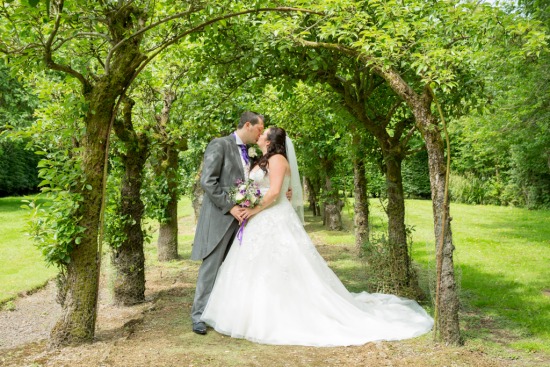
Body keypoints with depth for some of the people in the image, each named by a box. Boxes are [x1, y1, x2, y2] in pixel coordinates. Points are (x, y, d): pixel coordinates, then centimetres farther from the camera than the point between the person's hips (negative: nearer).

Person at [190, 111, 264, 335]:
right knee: (211, 267, -3)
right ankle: (199, 316, 8)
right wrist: (230, 207, -18)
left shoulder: (247, 154, 17)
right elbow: (207, 181, -15)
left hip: (240, 218, 7)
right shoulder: (219, 145, -7)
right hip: (219, 217, -7)